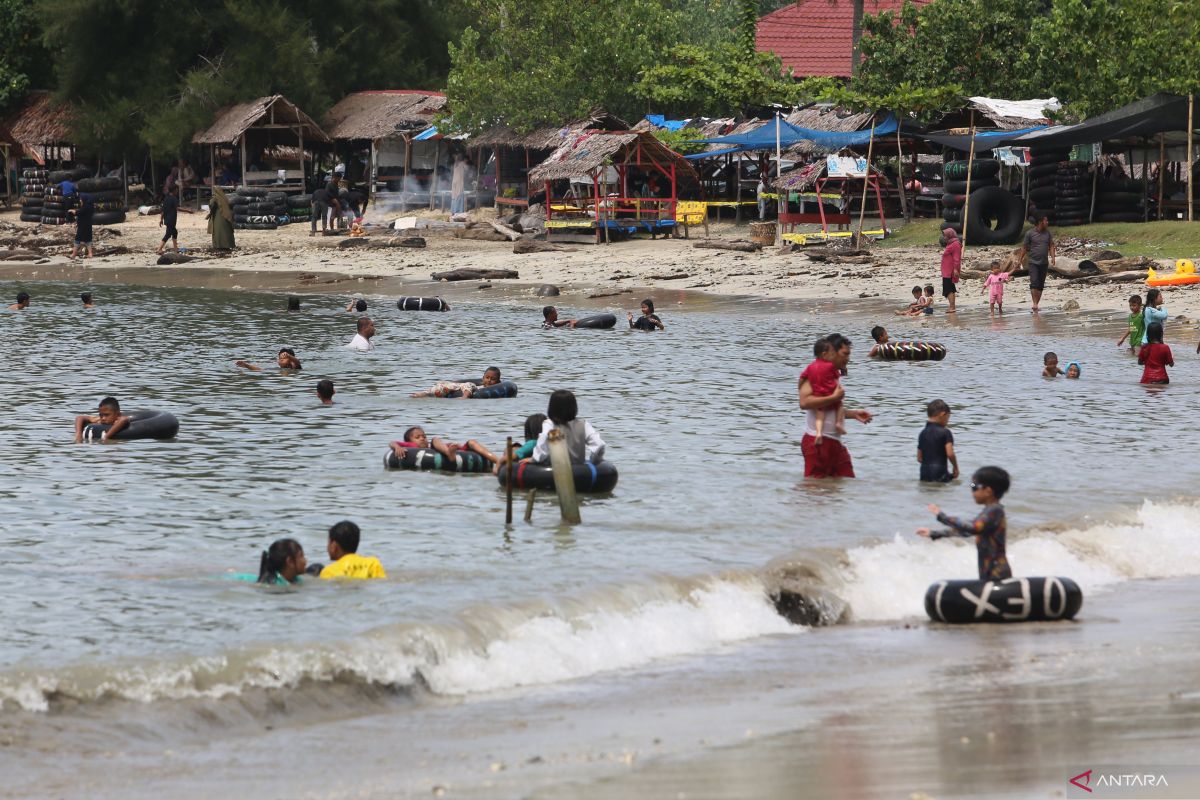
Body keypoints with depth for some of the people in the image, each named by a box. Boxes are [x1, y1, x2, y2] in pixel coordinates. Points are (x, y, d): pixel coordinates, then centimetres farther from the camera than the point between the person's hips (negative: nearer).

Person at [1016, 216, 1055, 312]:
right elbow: (1024, 248, 1)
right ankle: (1034, 303, -20)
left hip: (1044, 263, 4)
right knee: (1034, 283, -18)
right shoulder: (1030, 233, -4)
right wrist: (1019, 260, -2)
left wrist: (1053, 257, -7)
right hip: (1033, 262, -4)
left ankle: (1036, 305, 10)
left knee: (1041, 285, 4)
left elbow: (1051, 246, 9)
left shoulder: (1047, 233, 8)